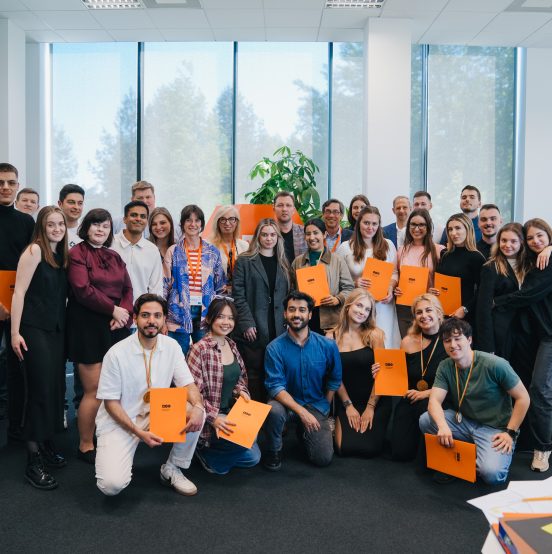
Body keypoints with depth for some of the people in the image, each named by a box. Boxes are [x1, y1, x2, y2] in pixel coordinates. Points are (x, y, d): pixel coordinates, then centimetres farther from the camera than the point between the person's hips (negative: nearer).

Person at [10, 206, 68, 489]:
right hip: (34, 329, -7)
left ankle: (47, 445, 25)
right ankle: (33, 460, 1)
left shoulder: (62, 255, 11)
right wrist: (15, 332, -17)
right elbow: (19, 291, -12)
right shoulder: (34, 251, -8)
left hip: (57, 329, 7)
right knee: (40, 390, -7)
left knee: (56, 387, 9)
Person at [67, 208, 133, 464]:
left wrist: (124, 313, -9)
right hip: (88, 327, -6)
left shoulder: (114, 256, 16)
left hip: (116, 327, 6)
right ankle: (85, 446, 11)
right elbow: (83, 290, -14)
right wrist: (113, 309, -12)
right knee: (94, 390, -3)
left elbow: (127, 289, 10)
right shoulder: (77, 253, -3)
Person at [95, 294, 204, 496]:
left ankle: (172, 469, 1)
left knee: (196, 415, -21)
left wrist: (197, 407, -28)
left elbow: (188, 384, -5)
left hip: (156, 415, 4)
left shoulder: (171, 346, -5)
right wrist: (139, 433, -21)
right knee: (112, 484, -24)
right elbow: (110, 402, -11)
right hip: (119, 422, -4)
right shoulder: (117, 354, -16)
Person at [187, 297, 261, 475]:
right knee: (251, 455, -20)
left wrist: (241, 390, -3)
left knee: (252, 458, 5)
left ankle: (212, 453, 23)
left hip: (233, 413, 8)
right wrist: (214, 417, -24)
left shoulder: (232, 345, 6)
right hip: (209, 419, -7)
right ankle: (203, 448, 3)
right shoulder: (200, 349, -17)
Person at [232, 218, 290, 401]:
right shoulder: (244, 261, 3)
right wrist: (247, 323, -12)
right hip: (253, 330, -3)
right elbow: (239, 295, -4)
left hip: (278, 329, 4)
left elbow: (287, 295, 16)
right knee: (254, 373, 1)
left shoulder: (283, 263, 16)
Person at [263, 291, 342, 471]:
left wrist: (324, 408, 5)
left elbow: (334, 380, 7)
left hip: (317, 406, 2)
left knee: (323, 459, -9)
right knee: (274, 410, -36)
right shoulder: (275, 348, -13)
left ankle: (303, 431, 25)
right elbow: (275, 386, -18)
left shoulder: (327, 346, -7)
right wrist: (301, 411, -28)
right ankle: (273, 451, -5)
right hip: (287, 403, -2)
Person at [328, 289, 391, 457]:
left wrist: (370, 407, -9)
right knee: (345, 448, -14)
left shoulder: (374, 334, -7)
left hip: (375, 400, -1)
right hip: (345, 400, 1)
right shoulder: (332, 336, -3)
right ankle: (339, 422, 18)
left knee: (369, 448, -13)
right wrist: (348, 405, -5)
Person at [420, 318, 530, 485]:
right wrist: (442, 426, -33)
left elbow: (523, 398, -10)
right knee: (425, 420, -19)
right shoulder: (445, 367, -2)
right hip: (464, 422, 5)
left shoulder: (495, 364, -17)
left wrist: (510, 433, -14)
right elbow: (434, 401, -12)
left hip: (494, 429, -5)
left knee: (491, 473, -31)